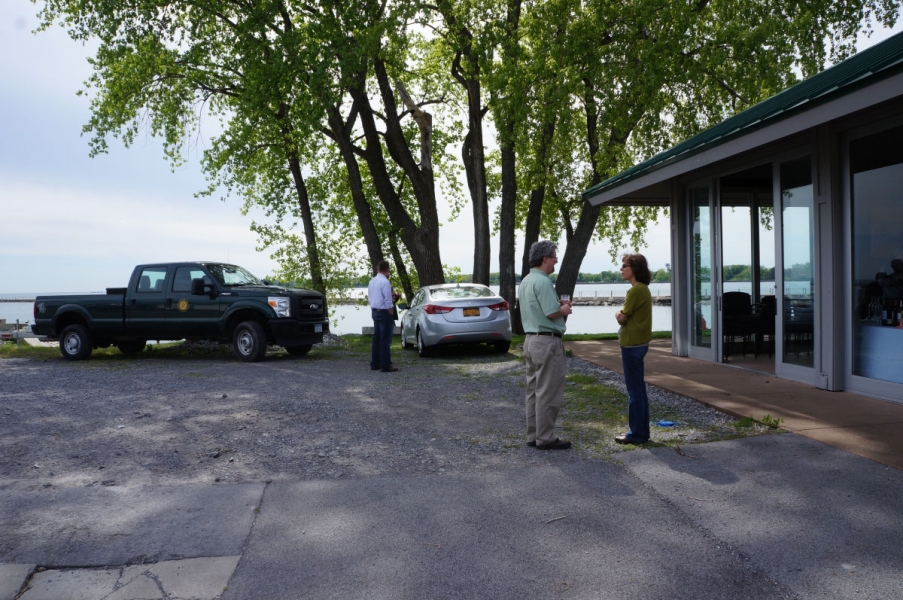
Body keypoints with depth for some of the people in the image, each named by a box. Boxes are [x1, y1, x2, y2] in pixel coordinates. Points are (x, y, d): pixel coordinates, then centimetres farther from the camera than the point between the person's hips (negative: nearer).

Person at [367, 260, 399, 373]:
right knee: (385, 340, -4)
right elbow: (388, 302, -19)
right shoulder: (385, 282, -16)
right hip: (384, 312, -8)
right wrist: (392, 314, -9)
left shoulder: (372, 281, 10)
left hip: (374, 311, 8)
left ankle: (374, 364, 19)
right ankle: (385, 366, -2)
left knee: (376, 338, 14)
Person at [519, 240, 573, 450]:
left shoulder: (526, 281, 13)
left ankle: (533, 434, 20)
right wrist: (564, 309, -3)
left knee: (534, 391, 13)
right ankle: (545, 438, 3)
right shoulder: (543, 281, -18)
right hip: (547, 341, -10)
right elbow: (552, 313, -22)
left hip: (531, 340, 10)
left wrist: (558, 304, 13)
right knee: (548, 393, -3)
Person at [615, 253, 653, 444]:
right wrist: (621, 315, -3)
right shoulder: (643, 288, 14)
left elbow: (622, 317, -14)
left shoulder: (636, 290, -17)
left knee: (635, 391, -3)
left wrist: (620, 315, 5)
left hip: (632, 344, -10)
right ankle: (642, 431, 21)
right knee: (639, 390, 14)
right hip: (639, 342, 10)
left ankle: (637, 433, 3)